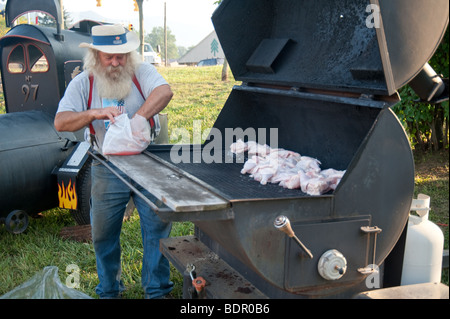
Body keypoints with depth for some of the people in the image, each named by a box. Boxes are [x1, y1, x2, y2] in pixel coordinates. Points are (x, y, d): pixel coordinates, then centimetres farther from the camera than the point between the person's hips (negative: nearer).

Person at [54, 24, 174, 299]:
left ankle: (157, 290, 21)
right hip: (107, 170, 1)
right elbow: (60, 122, -11)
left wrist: (137, 119, -38)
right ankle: (109, 291, 32)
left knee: (158, 228, 3)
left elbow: (165, 92, -25)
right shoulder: (83, 83, 0)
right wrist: (95, 114, -28)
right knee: (104, 234, 11)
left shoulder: (141, 72, -3)